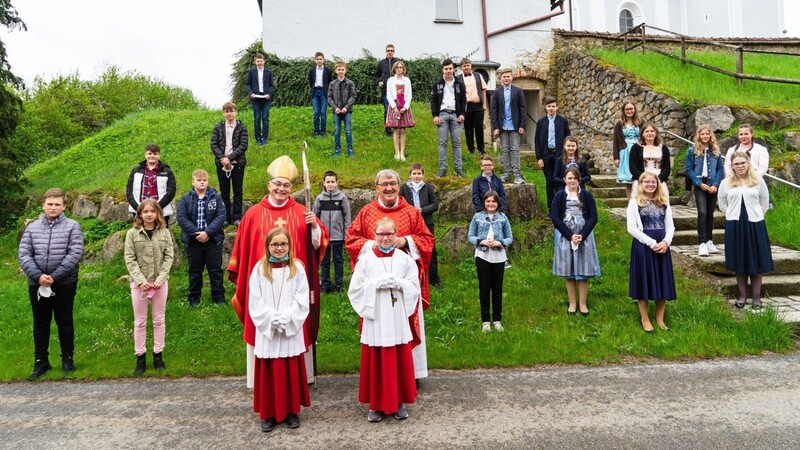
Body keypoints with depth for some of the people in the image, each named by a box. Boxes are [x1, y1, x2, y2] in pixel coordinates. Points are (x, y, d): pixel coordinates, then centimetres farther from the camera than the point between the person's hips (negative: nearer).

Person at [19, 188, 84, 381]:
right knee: (40, 323, 11)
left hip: (64, 283, -3)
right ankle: (41, 361, 22)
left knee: (64, 321, 7)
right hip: (37, 284, 3)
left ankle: (68, 358, 20)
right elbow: (24, 255, 1)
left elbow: (75, 253, -12)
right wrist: (38, 275, -14)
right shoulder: (32, 228, 7)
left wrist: (54, 276, -16)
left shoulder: (72, 226, -3)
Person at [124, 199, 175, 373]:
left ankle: (157, 354, 21)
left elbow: (169, 256, 0)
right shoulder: (132, 233, -2)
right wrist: (140, 279, -15)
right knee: (140, 321, 8)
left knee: (159, 319, 10)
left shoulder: (164, 233, 2)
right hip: (139, 283, -1)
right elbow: (129, 259, -5)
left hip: (160, 282, 1)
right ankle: (140, 357, 17)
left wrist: (161, 277, -12)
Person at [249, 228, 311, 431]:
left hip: (292, 329, 0)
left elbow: (302, 300, -4)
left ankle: (292, 411, 22)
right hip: (267, 330, 0)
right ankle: (269, 413, 19)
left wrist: (285, 319, -14)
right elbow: (255, 302, -3)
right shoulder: (259, 269, 0)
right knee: (269, 372, 6)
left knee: (291, 371, 7)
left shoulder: (297, 268, -1)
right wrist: (272, 319, -13)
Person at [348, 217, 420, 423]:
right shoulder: (366, 259, -1)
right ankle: (376, 404, 21)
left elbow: (415, 288, 3)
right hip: (375, 319, -1)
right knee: (375, 362, 5)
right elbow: (355, 289, -4)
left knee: (400, 361, 8)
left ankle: (399, 402, 24)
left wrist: (398, 283, -14)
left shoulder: (404, 259, 3)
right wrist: (376, 284, -15)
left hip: (398, 319, 1)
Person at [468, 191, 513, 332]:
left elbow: (510, 238, 4)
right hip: (482, 256, -1)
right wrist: (482, 242, -16)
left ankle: (497, 319, 20)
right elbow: (470, 236, 1)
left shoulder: (503, 217, 2)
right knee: (484, 288, 6)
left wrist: (500, 243, -15)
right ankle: (485, 320, 15)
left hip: (499, 257, 1)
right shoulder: (477, 217, 1)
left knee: (497, 289, 9)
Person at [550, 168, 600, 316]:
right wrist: (570, 235, -14)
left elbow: (593, 217, -2)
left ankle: (582, 303, 16)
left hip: (584, 236, 0)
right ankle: (572, 303, 18)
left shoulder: (587, 195, 2)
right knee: (568, 272, 6)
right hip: (565, 237, 0)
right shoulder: (559, 196, 0)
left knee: (583, 271, 4)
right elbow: (555, 218, -5)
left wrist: (582, 235, -14)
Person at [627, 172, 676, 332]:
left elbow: (670, 226, 9)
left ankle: (660, 318, 21)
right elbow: (631, 228, -10)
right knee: (644, 280, 2)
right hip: (643, 245, -4)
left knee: (662, 281, 8)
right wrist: (652, 243, -16)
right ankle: (645, 319, 14)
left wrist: (666, 241, -10)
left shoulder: (664, 202, 11)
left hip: (662, 245, 4)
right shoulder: (635, 202, -3)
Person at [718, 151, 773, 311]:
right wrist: (734, 215, 6)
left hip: (755, 224, 0)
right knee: (739, 262, 7)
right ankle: (742, 295, 18)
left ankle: (756, 297, 14)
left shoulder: (758, 181, 2)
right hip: (734, 225, 1)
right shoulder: (726, 183, 3)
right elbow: (722, 205, 12)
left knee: (756, 262, 4)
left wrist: (755, 216, 5)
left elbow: (765, 203, 9)